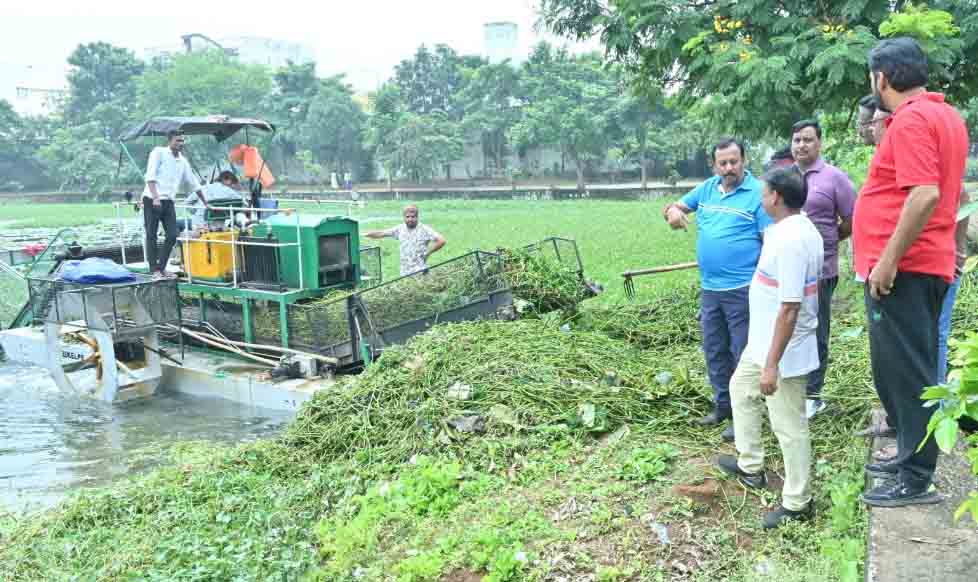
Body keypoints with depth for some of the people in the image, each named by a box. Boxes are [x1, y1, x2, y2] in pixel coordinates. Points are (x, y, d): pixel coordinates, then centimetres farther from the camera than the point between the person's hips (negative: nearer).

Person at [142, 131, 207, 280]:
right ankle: (154, 270, 5)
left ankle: (161, 267, 12)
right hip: (152, 200, -6)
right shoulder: (158, 152, -3)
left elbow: (194, 183, 24)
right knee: (151, 235, -1)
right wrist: (156, 198, -22)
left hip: (168, 202, 6)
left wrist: (205, 203, 26)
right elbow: (150, 176, -12)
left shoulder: (183, 161, 15)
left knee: (172, 236, -1)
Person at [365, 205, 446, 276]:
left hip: (420, 272, -5)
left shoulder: (424, 229, -8)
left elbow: (441, 241, -14)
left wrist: (427, 253, -9)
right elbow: (381, 233, 14)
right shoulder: (400, 229, 7)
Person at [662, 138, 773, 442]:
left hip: (742, 289, -7)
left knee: (743, 354, 2)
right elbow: (675, 206, 17)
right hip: (709, 288, 7)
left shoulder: (758, 193, -9)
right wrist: (672, 211, -9)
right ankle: (723, 404, 32)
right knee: (714, 351, 16)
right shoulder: (706, 189, 10)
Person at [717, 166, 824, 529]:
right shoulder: (799, 229, 6)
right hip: (762, 342, 11)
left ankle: (797, 503, 20)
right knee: (740, 389, 26)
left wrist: (772, 364, -26)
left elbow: (789, 309, -29)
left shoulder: (789, 240, -27)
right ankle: (750, 466, 40)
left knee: (788, 426, 3)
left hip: (784, 351, -11)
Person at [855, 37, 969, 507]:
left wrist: (888, 261, -23)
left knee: (904, 372, -3)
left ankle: (915, 481, 6)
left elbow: (926, 195, -27)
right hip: (927, 265, 10)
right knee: (908, 370, 18)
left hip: (901, 270, -10)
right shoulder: (947, 116, 16)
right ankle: (910, 457, 30)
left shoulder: (910, 120, -16)